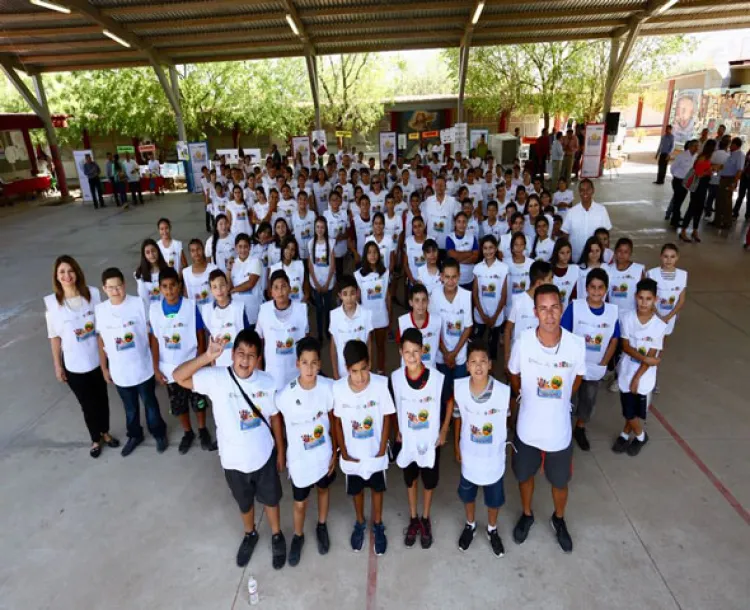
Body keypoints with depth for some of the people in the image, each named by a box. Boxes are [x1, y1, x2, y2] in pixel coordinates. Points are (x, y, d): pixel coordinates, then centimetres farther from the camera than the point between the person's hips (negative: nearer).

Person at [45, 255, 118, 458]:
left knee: (101, 398, 19)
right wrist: (57, 365, -1)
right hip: (73, 364, -1)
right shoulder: (51, 302, -12)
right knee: (87, 403, 14)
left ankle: (105, 433, 43)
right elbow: (54, 336, -5)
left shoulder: (92, 293, -9)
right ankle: (95, 439, 37)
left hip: (97, 358, 2)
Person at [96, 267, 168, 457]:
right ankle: (135, 435, 43)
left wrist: (157, 361, -6)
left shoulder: (139, 304, -14)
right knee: (130, 407, 21)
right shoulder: (99, 310, -6)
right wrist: (104, 368, 8)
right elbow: (101, 341, 4)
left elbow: (151, 334, -8)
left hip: (143, 367, -2)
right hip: (119, 370, 2)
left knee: (150, 402, 16)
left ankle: (159, 433, 37)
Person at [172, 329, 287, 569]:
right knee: (244, 503, 25)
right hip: (234, 460, 0)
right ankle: (250, 534, 56)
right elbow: (179, 377, -29)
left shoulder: (267, 382, -16)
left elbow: (275, 417, -4)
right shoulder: (217, 378, -21)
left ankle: (276, 536, 51)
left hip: (264, 456, 0)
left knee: (270, 499, 23)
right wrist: (207, 357, -42)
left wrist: (281, 451, 3)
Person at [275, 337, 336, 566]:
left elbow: (333, 421, -6)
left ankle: (322, 526, 55)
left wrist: (335, 452, 0)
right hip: (299, 458, -2)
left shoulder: (328, 387, -20)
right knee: (300, 502, 18)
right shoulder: (285, 394, -26)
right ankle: (298, 536, 49)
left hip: (324, 454, 2)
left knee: (323, 489, 27)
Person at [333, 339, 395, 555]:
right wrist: (343, 452, -5)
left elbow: (386, 418, -11)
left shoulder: (381, 384, -24)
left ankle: (378, 525, 48)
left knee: (377, 488, 22)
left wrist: (382, 449, -9)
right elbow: (337, 421, -6)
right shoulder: (338, 388, -20)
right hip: (352, 455, 1)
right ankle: (360, 523, 51)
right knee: (356, 490, 23)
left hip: (375, 453, 0)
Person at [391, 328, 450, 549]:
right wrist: (397, 432, 3)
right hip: (407, 439, 1)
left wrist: (443, 432, -3)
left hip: (431, 439, -1)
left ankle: (426, 520, 43)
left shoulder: (438, 378, -23)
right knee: (410, 479, 21)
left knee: (429, 481, 19)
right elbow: (393, 407, 0)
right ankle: (413, 519, 44)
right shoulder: (395, 378, -18)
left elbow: (448, 405, -5)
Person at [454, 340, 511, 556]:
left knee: (494, 497, 21)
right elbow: (458, 418, -4)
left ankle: (492, 530, 50)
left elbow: (505, 420, -6)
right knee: (467, 493, 24)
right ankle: (470, 525, 52)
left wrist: (500, 441, 6)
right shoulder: (459, 389, -20)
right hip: (469, 454, 1)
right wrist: (457, 447, 5)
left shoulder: (504, 391, -25)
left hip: (494, 456, -1)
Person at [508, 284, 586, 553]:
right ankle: (526, 515, 52)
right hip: (527, 429, 0)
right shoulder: (522, 343, -21)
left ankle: (559, 520, 53)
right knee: (525, 475, 23)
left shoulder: (576, 344, -20)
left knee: (559, 482, 22)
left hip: (559, 431, 0)